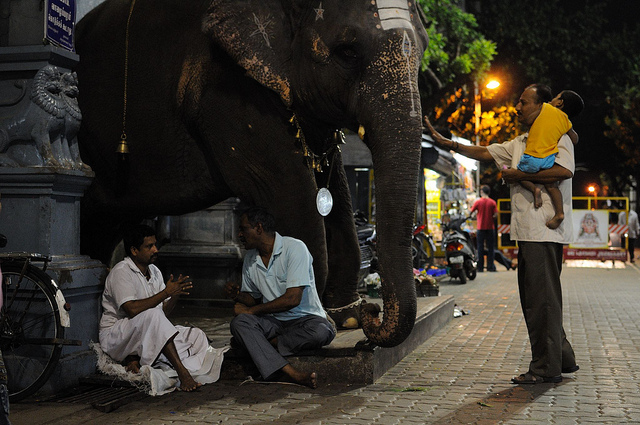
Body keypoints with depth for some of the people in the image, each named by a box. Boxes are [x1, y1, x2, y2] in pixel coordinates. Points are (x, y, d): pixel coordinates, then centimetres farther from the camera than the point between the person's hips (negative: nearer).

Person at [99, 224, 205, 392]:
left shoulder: (154, 271, 11)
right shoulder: (121, 272, -14)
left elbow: (164, 311, 9)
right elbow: (132, 309, -29)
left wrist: (176, 294, -11)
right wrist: (166, 292, -25)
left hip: (149, 337, 8)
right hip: (115, 338, -8)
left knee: (197, 337, -8)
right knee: (151, 314, -37)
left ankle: (135, 358, -16)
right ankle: (182, 371, -36)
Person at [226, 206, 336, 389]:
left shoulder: (295, 248, -14)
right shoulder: (250, 258, 7)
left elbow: (292, 299, -21)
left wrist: (250, 310, -16)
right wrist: (238, 295, -5)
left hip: (305, 318, -4)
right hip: (273, 321, 5)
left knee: (322, 332, -38)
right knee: (239, 323, -28)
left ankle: (263, 346, -19)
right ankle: (292, 374, -38)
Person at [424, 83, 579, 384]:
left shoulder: (556, 137, -5)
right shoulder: (520, 143, 23)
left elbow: (564, 171, -22)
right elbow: (485, 153, 24)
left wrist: (519, 175, -15)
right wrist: (449, 145, 14)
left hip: (545, 231, -9)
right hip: (528, 231, 10)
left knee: (542, 298, -8)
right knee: (532, 298, 12)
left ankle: (546, 368, -2)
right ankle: (563, 359, 22)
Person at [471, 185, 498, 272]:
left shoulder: (478, 202, -5)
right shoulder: (492, 202, -2)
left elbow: (471, 212, -1)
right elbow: (495, 214, -4)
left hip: (480, 227, -1)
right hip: (490, 227, 1)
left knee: (480, 248, 5)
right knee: (490, 248, 7)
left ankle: (480, 267, 5)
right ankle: (490, 267, 7)